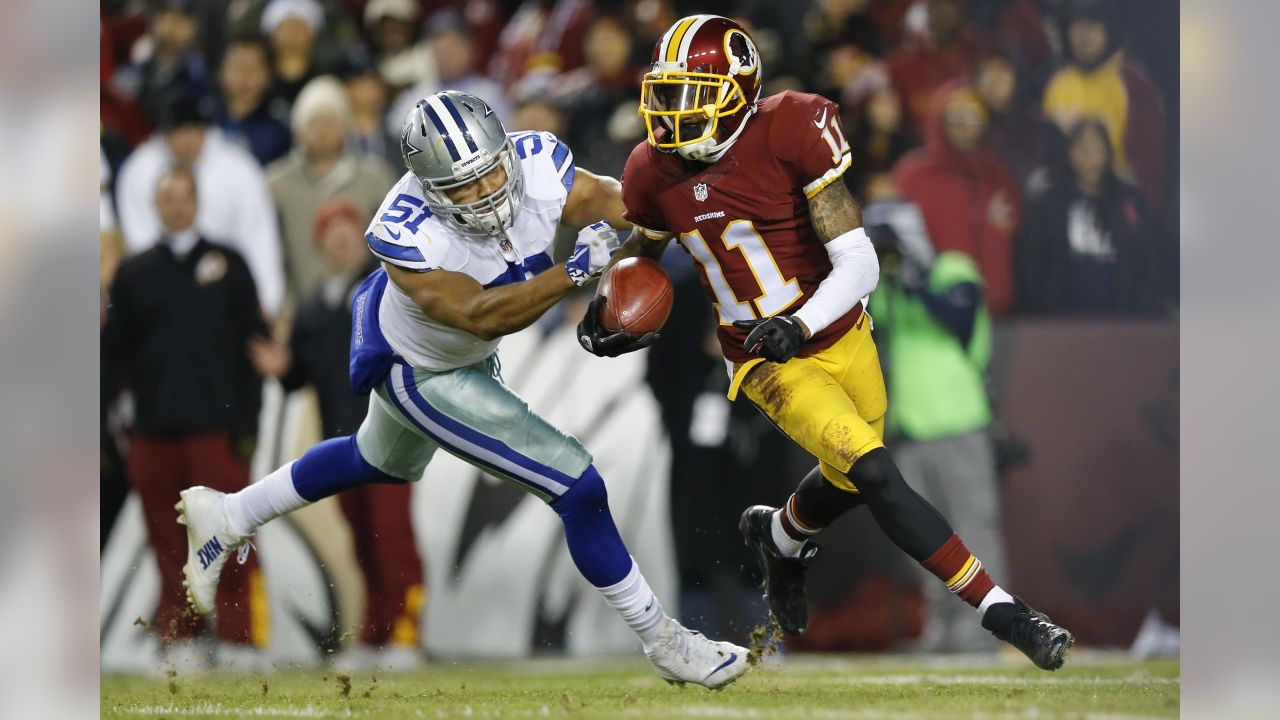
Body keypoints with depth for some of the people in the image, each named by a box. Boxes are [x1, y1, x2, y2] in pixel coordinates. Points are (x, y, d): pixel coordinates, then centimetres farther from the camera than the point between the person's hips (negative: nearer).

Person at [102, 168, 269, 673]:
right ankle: (179, 640, 7)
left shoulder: (226, 265, 9)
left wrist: (248, 420, -1)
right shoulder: (133, 273, 13)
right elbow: (115, 351, 12)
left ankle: (236, 637, -2)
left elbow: (253, 343, 6)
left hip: (217, 425, -2)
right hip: (154, 431, 2)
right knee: (168, 539, 1)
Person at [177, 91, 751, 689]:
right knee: (578, 488, -11)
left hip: (469, 353, 7)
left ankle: (224, 518, 52)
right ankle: (663, 643, 7)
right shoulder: (405, 234, -39)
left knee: (384, 463, 34)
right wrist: (575, 274, -53)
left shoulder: (534, 163, -28)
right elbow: (479, 315, -41)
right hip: (422, 374, -7)